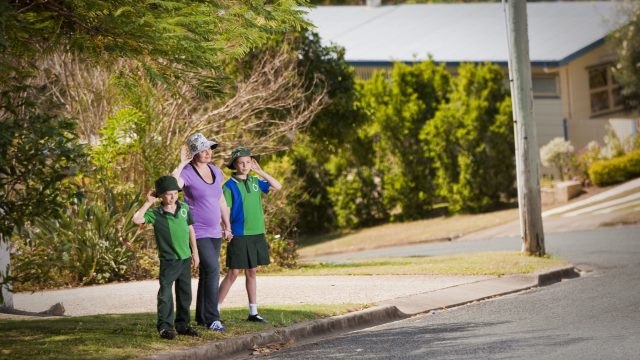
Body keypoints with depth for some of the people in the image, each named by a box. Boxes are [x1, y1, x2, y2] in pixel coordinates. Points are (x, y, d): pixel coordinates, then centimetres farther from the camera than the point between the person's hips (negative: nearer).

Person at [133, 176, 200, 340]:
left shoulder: (184, 208, 3)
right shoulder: (155, 213, -10)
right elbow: (137, 219, -26)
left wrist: (195, 252, 13)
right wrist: (148, 203, -20)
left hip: (185, 258, 5)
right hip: (168, 260, -5)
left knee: (184, 294, 12)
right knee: (165, 294, -7)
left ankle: (182, 324, 22)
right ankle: (165, 326, -1)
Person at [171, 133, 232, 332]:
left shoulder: (215, 171, 9)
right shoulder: (187, 173, -13)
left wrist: (227, 226, 20)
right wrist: (181, 164, -30)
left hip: (215, 232, 8)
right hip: (197, 232, -7)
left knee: (207, 272, 13)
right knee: (212, 269, -17)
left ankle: (201, 317, 24)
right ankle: (212, 319, -13)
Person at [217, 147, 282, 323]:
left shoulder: (255, 182, 9)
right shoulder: (229, 186, -7)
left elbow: (278, 186, 7)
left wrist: (260, 171, 1)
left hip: (256, 234, 5)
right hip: (239, 236, -5)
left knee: (252, 272, 11)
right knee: (233, 273, -5)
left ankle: (253, 312, 17)